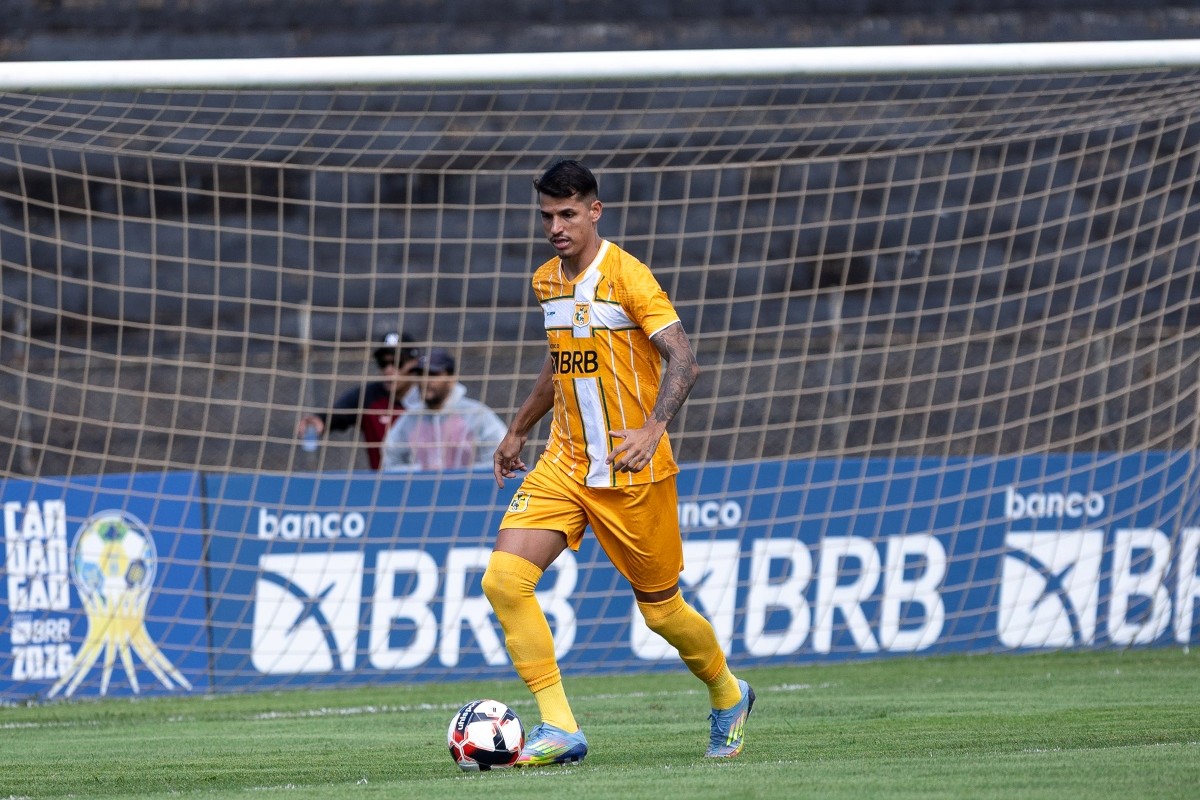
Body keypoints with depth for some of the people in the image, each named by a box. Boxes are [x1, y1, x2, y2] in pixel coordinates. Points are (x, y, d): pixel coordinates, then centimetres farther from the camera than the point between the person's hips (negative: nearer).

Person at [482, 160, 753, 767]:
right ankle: (559, 729, -12)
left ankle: (728, 698, 37)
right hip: (564, 463, 6)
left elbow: (683, 361, -20)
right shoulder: (546, 281, 8)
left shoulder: (626, 276, -14)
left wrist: (651, 430, -34)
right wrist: (518, 430, 30)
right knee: (503, 579, -15)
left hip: (632, 472, -6)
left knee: (661, 610, 6)